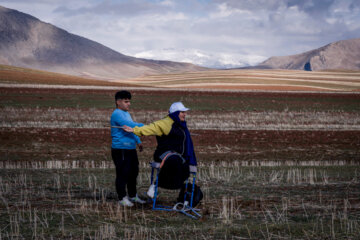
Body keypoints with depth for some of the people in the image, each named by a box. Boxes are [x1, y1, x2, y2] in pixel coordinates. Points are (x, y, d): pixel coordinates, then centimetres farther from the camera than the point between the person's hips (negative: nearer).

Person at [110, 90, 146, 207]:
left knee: (133, 172, 16)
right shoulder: (117, 114, -15)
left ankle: (133, 196, 29)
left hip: (131, 149, 10)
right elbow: (128, 125, -29)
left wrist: (138, 141, 25)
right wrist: (143, 126, -31)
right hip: (120, 150, -10)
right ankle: (122, 198, 3)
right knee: (122, 174, -5)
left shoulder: (126, 113, 19)